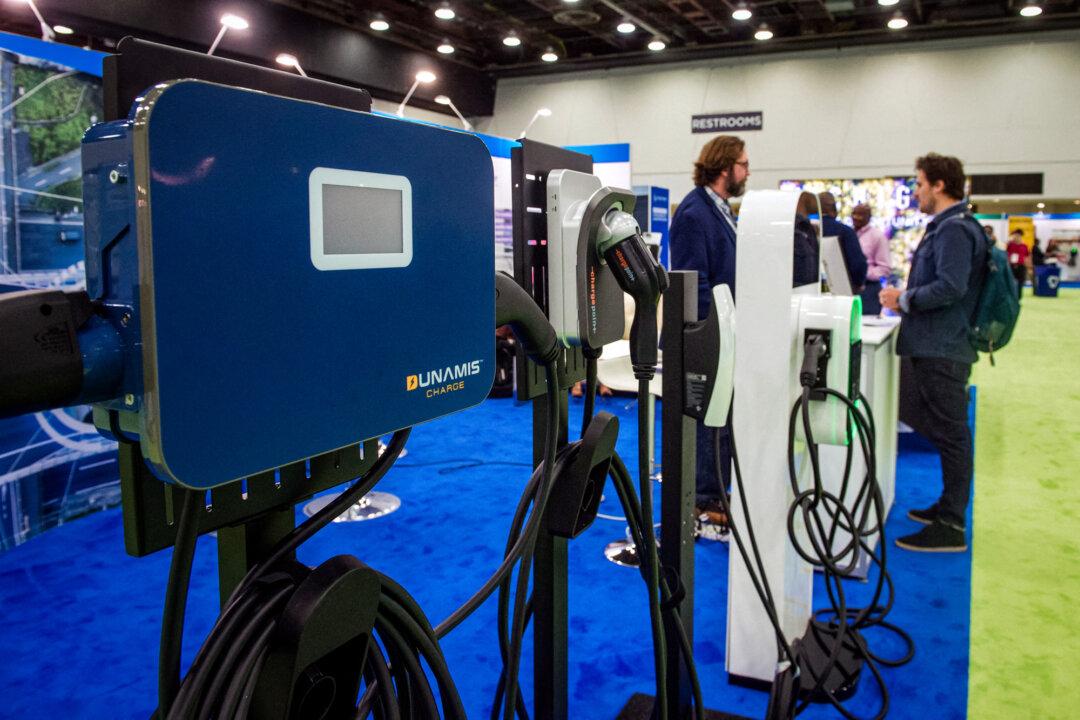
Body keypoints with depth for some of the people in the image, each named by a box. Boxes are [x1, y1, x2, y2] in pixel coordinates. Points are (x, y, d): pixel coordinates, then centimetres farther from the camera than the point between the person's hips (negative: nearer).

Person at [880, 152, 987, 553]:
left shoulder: (955, 230, -15)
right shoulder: (946, 227, 17)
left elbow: (950, 287, -26)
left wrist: (904, 300, -14)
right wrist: (904, 299, 12)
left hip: (942, 350, -10)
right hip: (936, 347, 10)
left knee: (949, 434, -5)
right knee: (945, 432, 17)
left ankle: (950, 527, 2)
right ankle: (950, 507, 29)